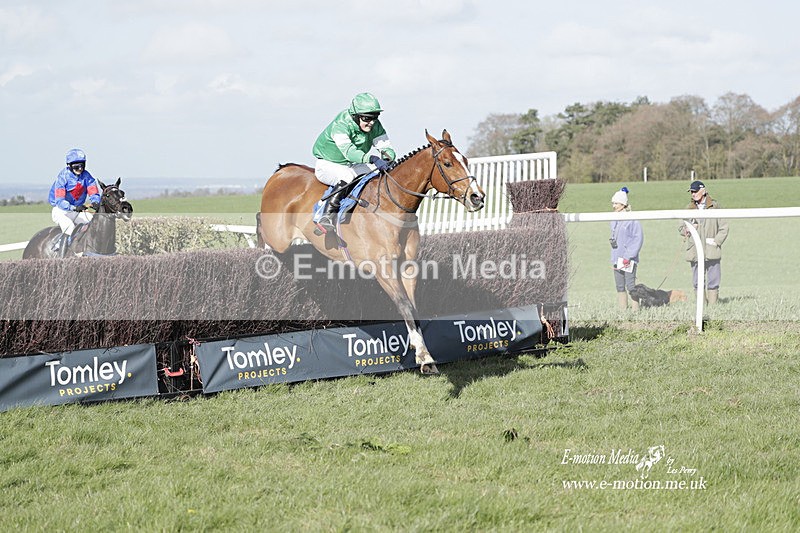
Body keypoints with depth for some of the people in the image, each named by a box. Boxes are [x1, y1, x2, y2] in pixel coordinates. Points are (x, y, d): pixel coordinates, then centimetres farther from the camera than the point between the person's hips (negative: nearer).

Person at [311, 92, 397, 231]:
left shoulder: (375, 126, -11)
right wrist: (372, 159, -59)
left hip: (353, 167, 6)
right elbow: (348, 152, -44)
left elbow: (387, 149, -13)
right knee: (346, 177, -37)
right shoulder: (340, 125, -30)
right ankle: (327, 215, -31)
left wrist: (387, 156, -40)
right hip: (328, 165, -6)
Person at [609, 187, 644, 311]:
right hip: (616, 258, 8)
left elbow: (638, 239, -12)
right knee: (620, 286, 8)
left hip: (629, 258, -8)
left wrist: (628, 256, -16)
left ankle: (635, 309, -6)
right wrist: (611, 240, 6)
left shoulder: (632, 219, -10)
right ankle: (622, 310, 12)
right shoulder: (614, 220, 13)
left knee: (630, 286, -9)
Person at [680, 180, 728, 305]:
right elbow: (681, 228, 18)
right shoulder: (689, 209, 12)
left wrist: (716, 241, -6)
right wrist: (688, 229, -4)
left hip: (712, 251, -3)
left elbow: (724, 227, 4)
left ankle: (712, 305, 0)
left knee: (713, 282, -3)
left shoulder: (715, 206, 2)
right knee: (697, 282, 3)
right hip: (694, 251, 3)